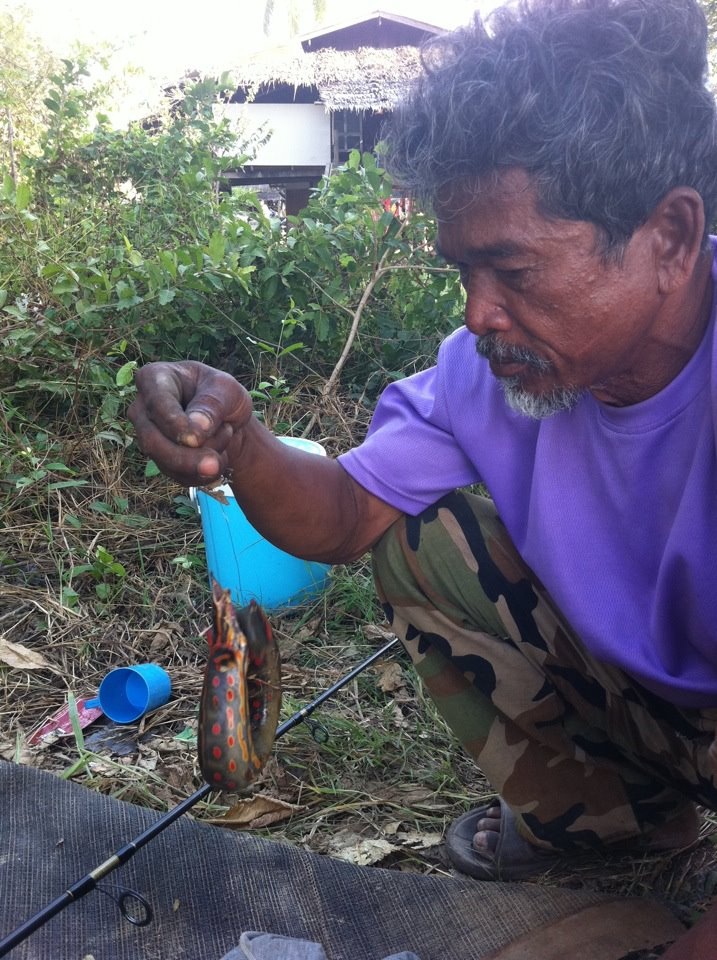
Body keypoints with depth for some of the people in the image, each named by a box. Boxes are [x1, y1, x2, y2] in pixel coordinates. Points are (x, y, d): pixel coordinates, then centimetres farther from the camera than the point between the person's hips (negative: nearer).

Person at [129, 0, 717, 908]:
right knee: (418, 541, -6)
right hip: (631, 682, 6)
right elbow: (347, 516, -8)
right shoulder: (494, 360, -11)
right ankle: (601, 810, 9)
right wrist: (235, 442, -29)